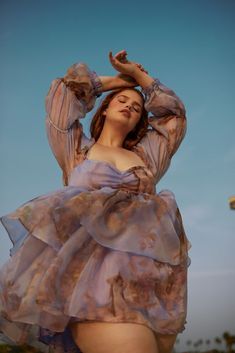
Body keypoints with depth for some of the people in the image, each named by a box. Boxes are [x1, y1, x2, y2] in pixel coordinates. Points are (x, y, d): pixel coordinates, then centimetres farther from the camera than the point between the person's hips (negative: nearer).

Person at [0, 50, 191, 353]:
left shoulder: (145, 157, 26)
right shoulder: (76, 151, 20)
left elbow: (175, 115, 34)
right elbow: (65, 89, 22)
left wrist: (138, 74, 35)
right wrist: (111, 81, 33)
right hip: (96, 274, -4)